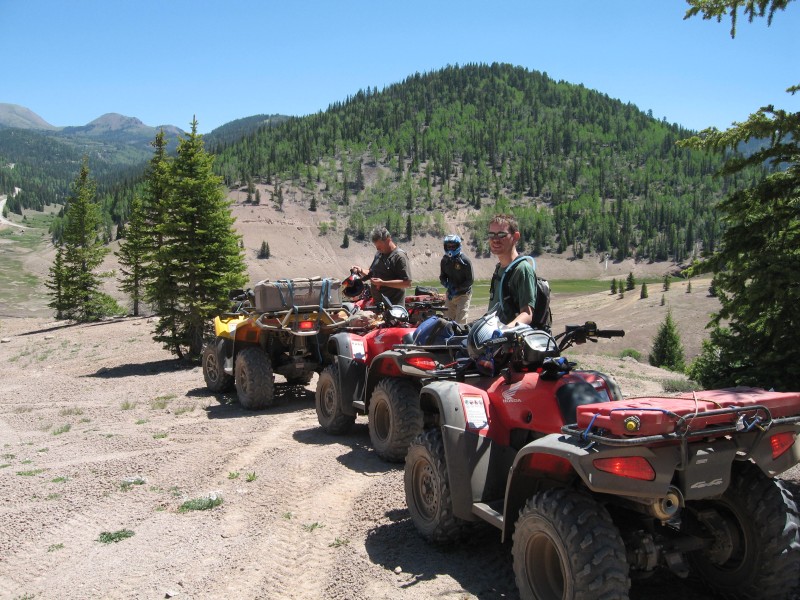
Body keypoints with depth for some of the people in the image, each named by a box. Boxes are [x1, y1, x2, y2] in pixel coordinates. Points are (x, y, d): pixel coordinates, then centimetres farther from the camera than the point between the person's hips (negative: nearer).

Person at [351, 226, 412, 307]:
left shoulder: (400, 256, -14)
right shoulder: (379, 254, 11)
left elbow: (407, 283, -21)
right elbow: (372, 273, 25)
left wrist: (383, 283, -22)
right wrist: (361, 271, 3)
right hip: (376, 303, 8)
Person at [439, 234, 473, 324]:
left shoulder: (465, 260, -11)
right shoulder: (445, 260, 6)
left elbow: (470, 280, -11)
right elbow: (442, 276, 14)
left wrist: (457, 289, -18)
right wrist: (447, 285, -8)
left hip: (463, 294, -6)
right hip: (450, 294, 6)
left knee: (460, 321, -13)